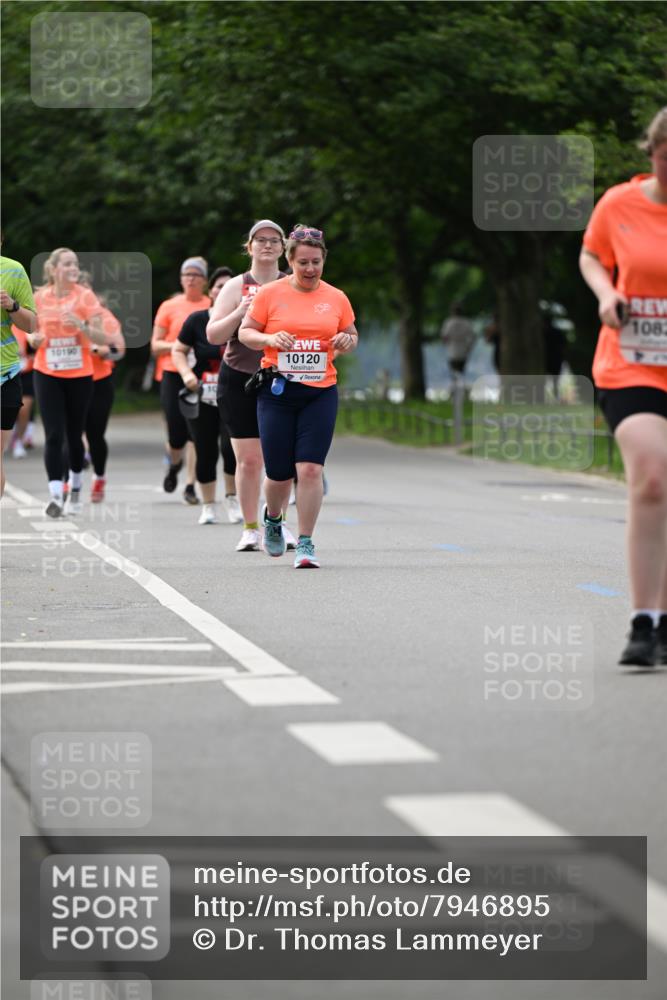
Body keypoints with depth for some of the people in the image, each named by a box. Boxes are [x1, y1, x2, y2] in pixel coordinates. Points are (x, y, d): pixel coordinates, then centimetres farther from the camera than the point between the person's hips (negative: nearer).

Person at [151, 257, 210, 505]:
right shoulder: (169, 307, 6)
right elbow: (155, 346, 6)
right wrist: (176, 345, -12)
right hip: (173, 375, 0)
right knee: (177, 435, -2)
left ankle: (191, 486, 1)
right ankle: (174, 464, 32)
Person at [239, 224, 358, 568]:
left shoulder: (336, 298, 7)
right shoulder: (270, 294, 1)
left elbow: (351, 336, 19)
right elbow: (245, 333, 5)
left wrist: (346, 342, -5)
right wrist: (270, 339, -15)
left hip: (320, 392, 1)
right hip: (277, 392, -1)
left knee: (310, 467, -12)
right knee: (279, 473, 2)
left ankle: (305, 544, -4)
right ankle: (272, 520, 36)